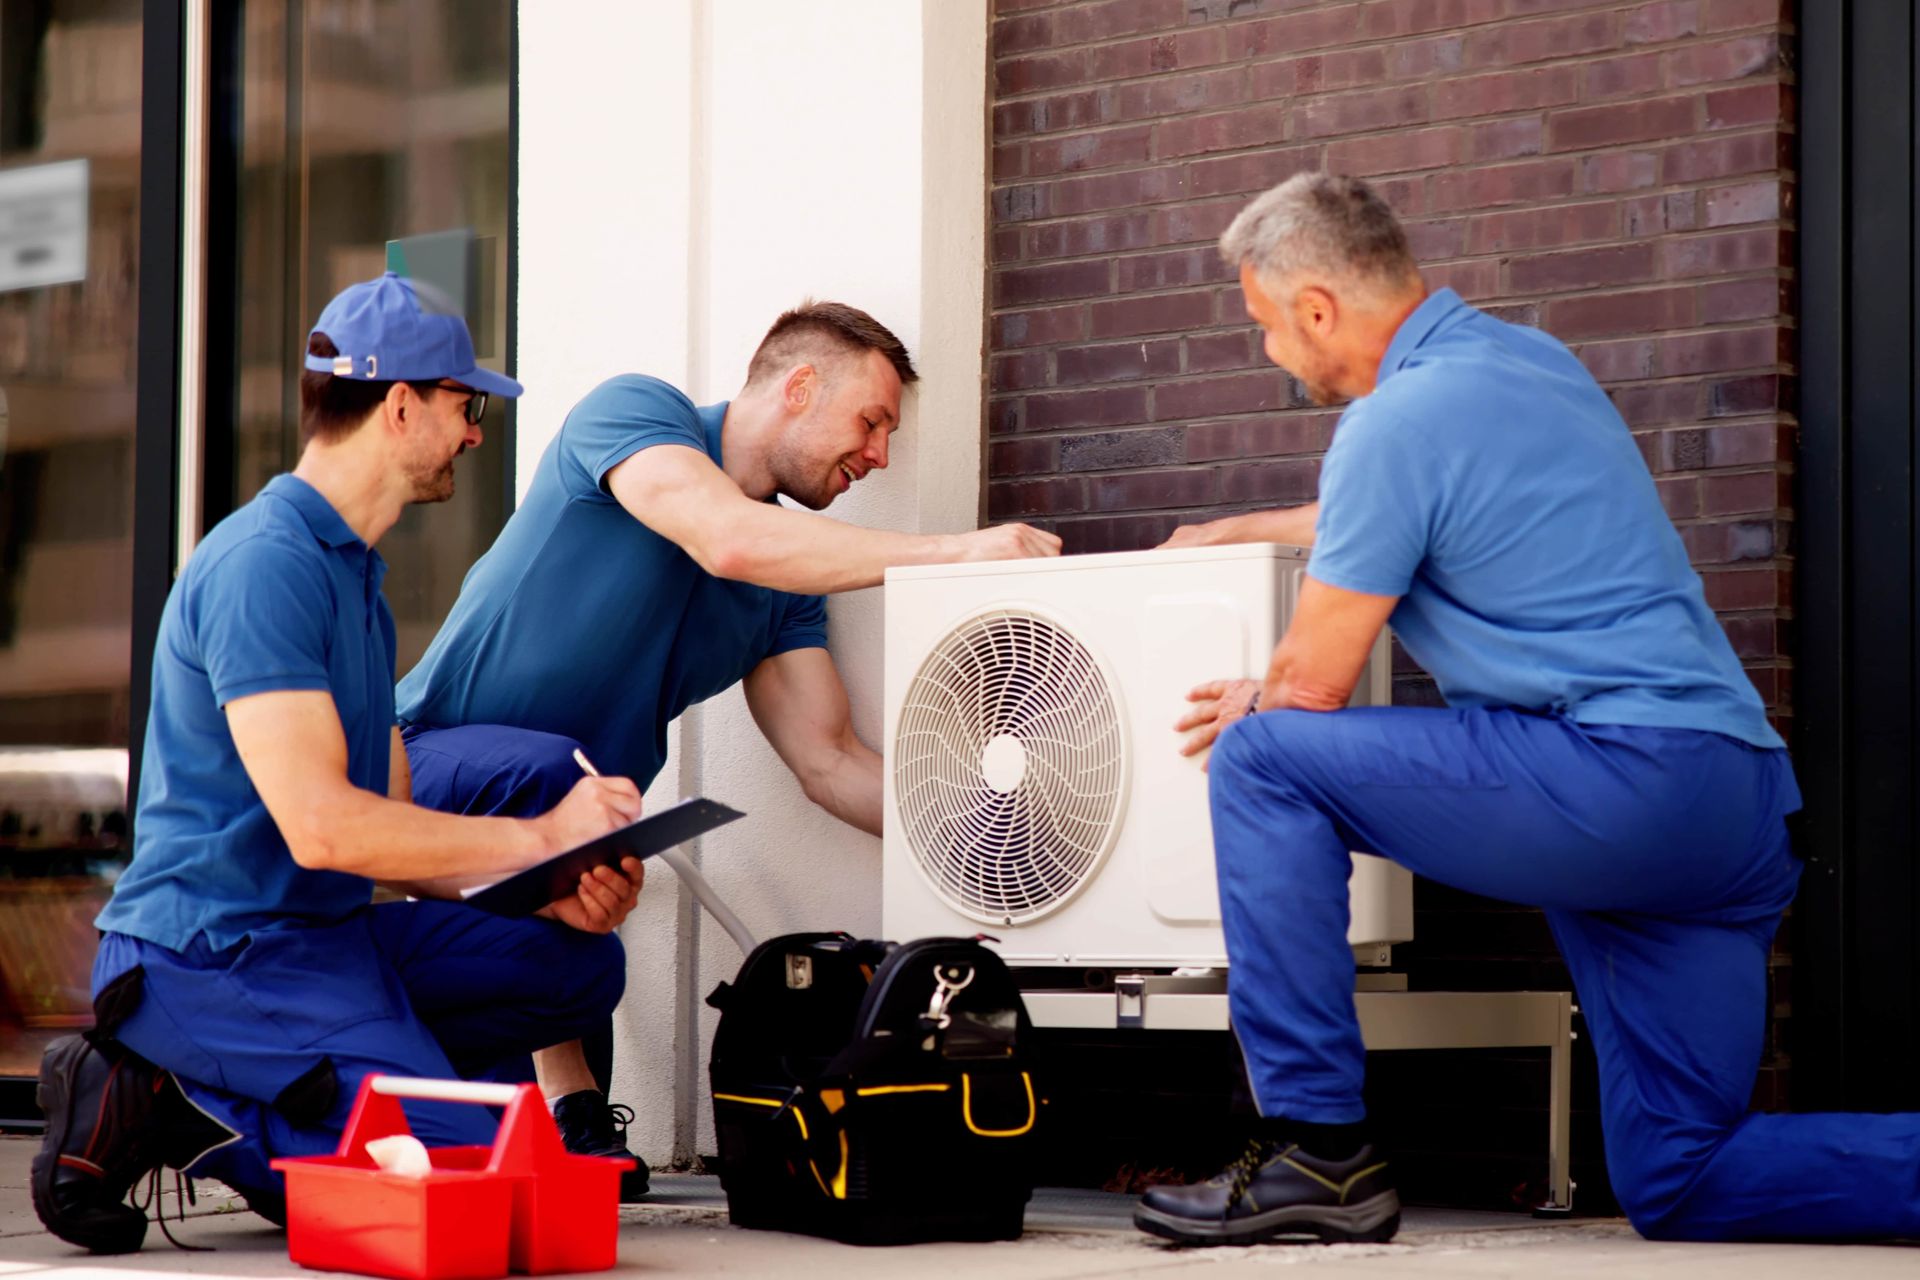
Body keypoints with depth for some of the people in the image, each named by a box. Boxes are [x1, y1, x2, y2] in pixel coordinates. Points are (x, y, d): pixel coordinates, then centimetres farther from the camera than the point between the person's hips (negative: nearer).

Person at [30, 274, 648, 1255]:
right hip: (216, 954, -10)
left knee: (578, 964, 2)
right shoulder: (263, 564, -15)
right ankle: (174, 1115, -6)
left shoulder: (356, 578, 19)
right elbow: (320, 825, -23)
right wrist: (540, 837, -14)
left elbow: (387, 827, 17)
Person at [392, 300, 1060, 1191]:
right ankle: (568, 1103, -29)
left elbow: (828, 764, 3)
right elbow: (727, 541, -32)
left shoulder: (788, 580, 7)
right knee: (547, 770, -39)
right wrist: (956, 551, -31)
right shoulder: (633, 412, -13)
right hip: (421, 764, -8)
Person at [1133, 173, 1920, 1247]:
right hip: (1746, 811, 9)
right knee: (1677, 1189, 11)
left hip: (1621, 775, -9)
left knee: (1262, 759, -5)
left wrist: (1252, 707, 18)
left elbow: (1315, 684, -4)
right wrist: (1230, 534, 47)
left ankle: (1319, 1148, -7)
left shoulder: (1400, 420, -8)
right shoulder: (1529, 357, 20)